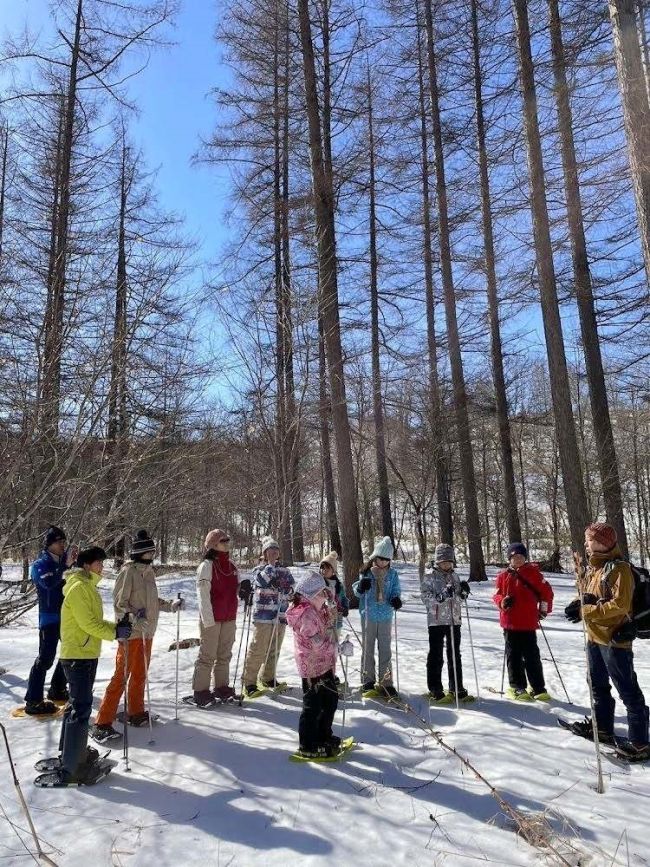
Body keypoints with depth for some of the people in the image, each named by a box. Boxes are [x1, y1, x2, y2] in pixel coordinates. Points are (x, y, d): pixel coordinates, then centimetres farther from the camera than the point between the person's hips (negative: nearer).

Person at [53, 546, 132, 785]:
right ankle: (71, 767, -1)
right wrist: (115, 633, -14)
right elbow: (87, 623, -22)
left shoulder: (88, 586, 13)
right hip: (78, 655, -10)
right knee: (81, 708, -7)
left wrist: (116, 626, 5)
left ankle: (70, 751, 34)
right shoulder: (78, 588, -18)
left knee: (77, 703, 20)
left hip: (86, 654, 10)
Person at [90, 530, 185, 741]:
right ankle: (102, 723, 3)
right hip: (131, 633, -8)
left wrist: (171, 605, 12)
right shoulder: (128, 571, -14)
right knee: (121, 676, -5)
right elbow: (119, 603, -17)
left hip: (146, 632, 8)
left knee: (140, 675, 18)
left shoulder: (149, 571, 11)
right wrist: (134, 617, -31)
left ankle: (136, 713, 32)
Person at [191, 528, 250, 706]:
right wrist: (208, 620, -18)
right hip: (212, 619, -7)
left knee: (224, 655, 14)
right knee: (208, 655, 0)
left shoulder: (231, 565, 10)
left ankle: (222, 688, 26)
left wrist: (242, 588, -3)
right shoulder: (207, 565, -11)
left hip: (229, 618, 7)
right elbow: (203, 594, -14)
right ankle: (201, 691, 12)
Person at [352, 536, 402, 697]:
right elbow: (357, 593, 0)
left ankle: (386, 682, 15)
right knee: (368, 648, 9)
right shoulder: (366, 572, -4)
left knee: (385, 648, 6)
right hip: (368, 615, -1)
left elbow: (396, 592, 2)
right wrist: (361, 587, -24)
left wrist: (396, 600, -20)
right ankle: (367, 680, 20)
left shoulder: (392, 574, -1)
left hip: (386, 615, 1)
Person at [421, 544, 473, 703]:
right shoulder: (430, 575, -7)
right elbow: (425, 596, -14)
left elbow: (459, 597, 19)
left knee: (455, 655, 14)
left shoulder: (453, 575, 11)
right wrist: (441, 596, -28)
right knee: (436, 656, 1)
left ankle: (457, 689, 26)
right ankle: (435, 691, 10)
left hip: (454, 620, 6)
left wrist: (464, 591, -2)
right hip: (436, 620, -6)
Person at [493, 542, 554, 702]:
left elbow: (546, 591, 6)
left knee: (532, 656, 7)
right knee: (514, 656, 8)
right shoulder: (503, 576, 1)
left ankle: (538, 687, 18)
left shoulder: (533, 572, -1)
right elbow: (496, 595, 6)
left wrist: (544, 609, 3)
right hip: (510, 623, 1)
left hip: (529, 622, -1)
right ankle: (517, 687, 19)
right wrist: (502, 602, -14)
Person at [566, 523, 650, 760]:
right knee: (598, 686, 21)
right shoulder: (591, 568, 8)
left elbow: (620, 605, -24)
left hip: (614, 639, -9)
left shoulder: (619, 569, -17)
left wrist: (586, 611, -23)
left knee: (628, 691, 0)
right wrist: (579, 604, -2)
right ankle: (603, 728, 36)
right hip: (594, 637, 9)